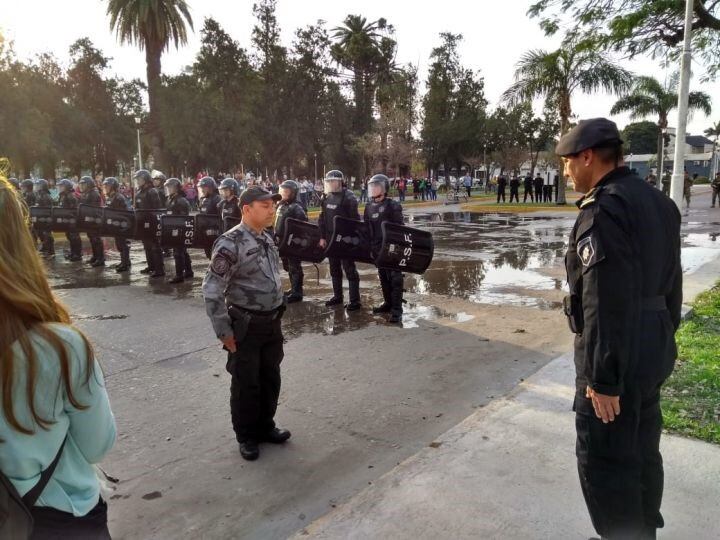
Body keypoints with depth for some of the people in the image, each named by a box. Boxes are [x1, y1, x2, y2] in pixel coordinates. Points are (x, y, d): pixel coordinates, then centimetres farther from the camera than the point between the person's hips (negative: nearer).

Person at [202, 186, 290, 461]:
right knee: (246, 383, 8)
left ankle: (265, 426, 36)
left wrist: (277, 313, 16)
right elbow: (211, 290, -18)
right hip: (246, 325, -7)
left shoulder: (267, 239, 7)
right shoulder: (230, 243, -18)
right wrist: (224, 331, -15)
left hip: (272, 322, 7)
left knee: (270, 378, 17)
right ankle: (246, 436, 26)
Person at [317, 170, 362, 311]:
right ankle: (337, 296, 28)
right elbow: (322, 219, 12)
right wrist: (322, 237, 5)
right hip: (330, 239, 7)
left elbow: (355, 220, -15)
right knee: (334, 269, 15)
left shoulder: (349, 197, -11)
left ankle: (355, 300, 3)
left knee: (349, 269, -2)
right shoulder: (326, 198, 9)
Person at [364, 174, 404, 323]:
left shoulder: (393, 206, -8)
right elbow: (366, 228, 16)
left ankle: (396, 309, -3)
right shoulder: (369, 207, 10)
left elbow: (399, 227, -11)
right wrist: (370, 246, 12)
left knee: (394, 277, -5)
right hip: (377, 248, 7)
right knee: (383, 276, 16)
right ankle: (388, 302, 30)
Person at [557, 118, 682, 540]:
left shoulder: (604, 208, -20)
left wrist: (603, 378, -20)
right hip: (654, 349, 10)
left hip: (617, 356, -10)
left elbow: (607, 303, -24)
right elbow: (671, 283, 15)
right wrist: (663, 338, 23)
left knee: (605, 462, 4)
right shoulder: (659, 201, 10)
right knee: (643, 452, 22)